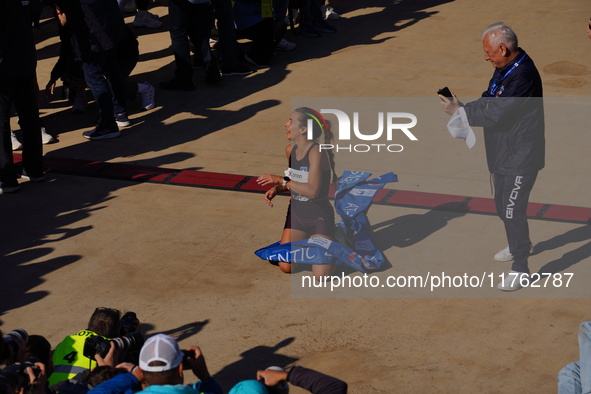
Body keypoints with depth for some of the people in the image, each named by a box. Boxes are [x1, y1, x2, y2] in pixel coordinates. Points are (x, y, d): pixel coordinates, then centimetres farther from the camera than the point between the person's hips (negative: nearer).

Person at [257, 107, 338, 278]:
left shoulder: (316, 152, -23)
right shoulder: (290, 150, 1)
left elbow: (312, 190, -31)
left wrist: (281, 181, -24)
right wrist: (276, 189, -3)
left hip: (319, 216, -7)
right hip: (296, 213, 7)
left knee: (320, 274, -13)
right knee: (286, 267, 0)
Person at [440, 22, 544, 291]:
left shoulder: (523, 75, -26)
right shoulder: (503, 69, 7)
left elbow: (496, 114, -27)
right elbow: (489, 101, 11)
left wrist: (460, 112, -17)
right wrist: (460, 106, -6)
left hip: (520, 155, -10)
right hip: (502, 153, 10)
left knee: (512, 210, -6)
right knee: (503, 206, 23)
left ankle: (520, 268, 5)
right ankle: (520, 245, 45)